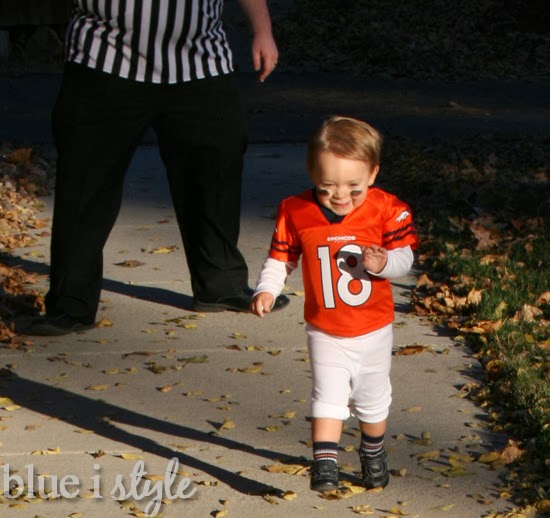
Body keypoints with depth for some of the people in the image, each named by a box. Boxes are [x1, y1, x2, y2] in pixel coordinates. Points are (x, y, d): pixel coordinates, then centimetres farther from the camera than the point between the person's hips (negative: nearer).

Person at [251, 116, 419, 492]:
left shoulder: (387, 209, -14)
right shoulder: (295, 212, -11)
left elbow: (404, 255, -14)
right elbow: (281, 258, 0)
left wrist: (384, 263, -35)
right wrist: (267, 290, -14)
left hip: (373, 330, 1)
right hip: (325, 332, -1)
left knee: (372, 399, 17)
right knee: (327, 394, -10)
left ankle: (374, 453, 40)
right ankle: (325, 461, -7)